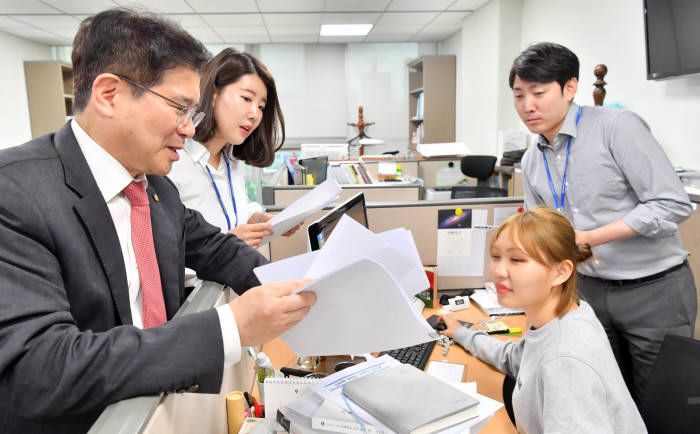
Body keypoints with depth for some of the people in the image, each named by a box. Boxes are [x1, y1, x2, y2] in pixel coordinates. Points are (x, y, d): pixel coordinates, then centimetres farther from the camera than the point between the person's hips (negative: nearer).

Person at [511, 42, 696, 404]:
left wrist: (586, 238, -22)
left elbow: (672, 205, -18)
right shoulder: (531, 161, 5)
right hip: (590, 290, 5)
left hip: (654, 289, -5)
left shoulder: (616, 126, -14)